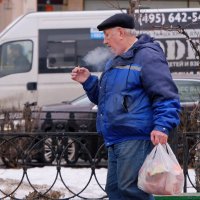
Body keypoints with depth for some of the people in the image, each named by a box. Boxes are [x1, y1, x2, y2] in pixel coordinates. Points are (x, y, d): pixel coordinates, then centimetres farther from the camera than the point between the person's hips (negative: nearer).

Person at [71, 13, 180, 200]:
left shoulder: (147, 56, -9)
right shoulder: (114, 62, 22)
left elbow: (166, 95, -16)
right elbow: (103, 97, 34)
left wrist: (162, 126, -27)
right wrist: (88, 81, 16)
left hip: (136, 140, -10)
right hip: (115, 141, 10)